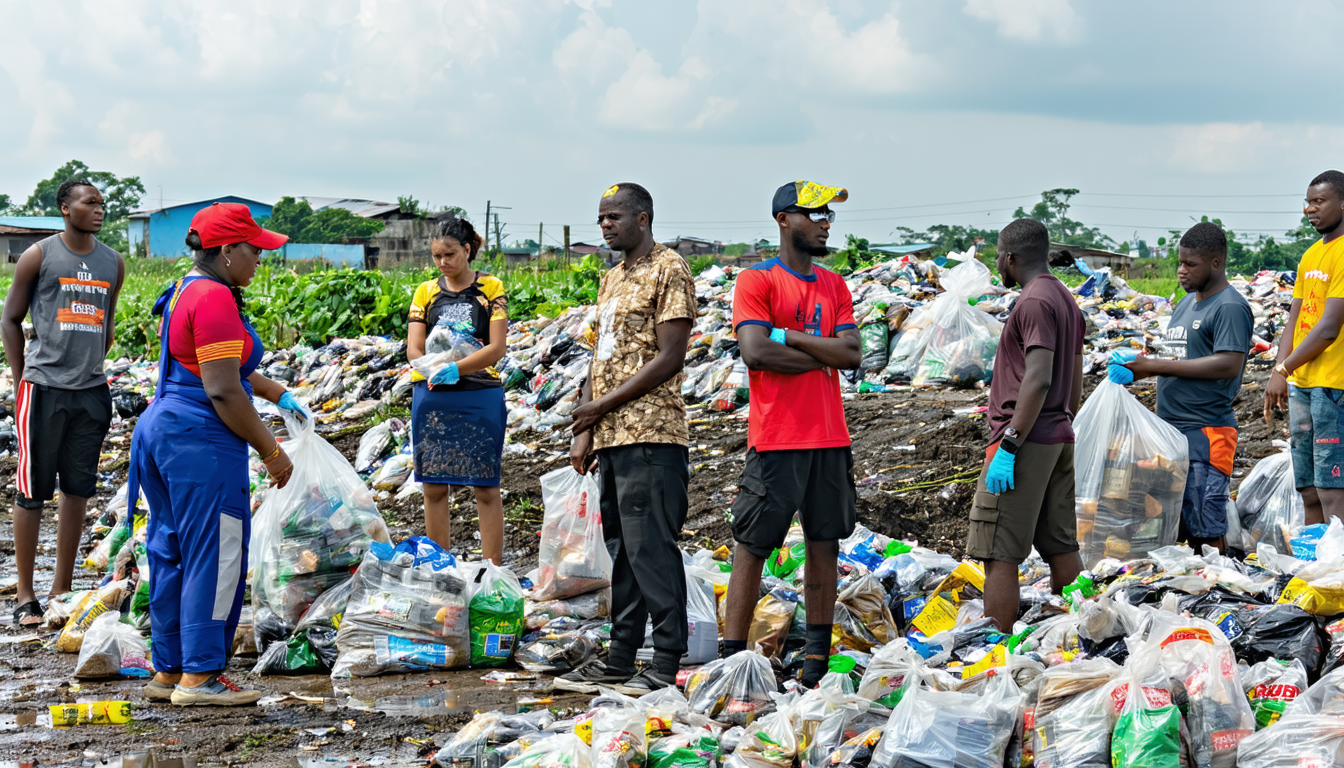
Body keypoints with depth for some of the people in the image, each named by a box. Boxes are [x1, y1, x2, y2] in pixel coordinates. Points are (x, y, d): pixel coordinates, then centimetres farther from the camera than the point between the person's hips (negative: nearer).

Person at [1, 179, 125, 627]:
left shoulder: (113, 263, 11)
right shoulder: (39, 257, -2)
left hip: (90, 391, 5)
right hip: (43, 387, -5)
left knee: (78, 489, 8)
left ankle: (62, 589, 18)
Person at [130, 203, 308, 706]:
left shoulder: (185, 293, 16)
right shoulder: (215, 298, -16)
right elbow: (222, 391, -19)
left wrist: (278, 395, 32)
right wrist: (272, 451, -12)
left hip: (160, 429, 10)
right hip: (201, 441, -10)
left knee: (172, 553, 14)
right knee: (213, 556, -4)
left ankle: (168, 672, 20)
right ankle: (198, 678, -1)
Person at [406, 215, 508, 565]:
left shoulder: (491, 289, 1)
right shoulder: (426, 292, 9)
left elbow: (496, 347, -8)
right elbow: (413, 347, 1)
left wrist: (455, 369, -22)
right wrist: (432, 371, -20)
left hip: (480, 395, -3)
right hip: (432, 397, 3)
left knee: (486, 487, -1)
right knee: (435, 487, 6)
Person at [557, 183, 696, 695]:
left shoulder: (669, 270, -6)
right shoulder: (612, 279, 20)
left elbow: (670, 357, -13)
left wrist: (604, 404, -11)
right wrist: (584, 430, 11)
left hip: (650, 436, -9)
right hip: (611, 437, 9)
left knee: (651, 548, -9)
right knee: (622, 549, 11)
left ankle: (667, 664, -6)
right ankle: (619, 660, 15)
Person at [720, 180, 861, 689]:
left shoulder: (834, 286, 14)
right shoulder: (756, 281, -3)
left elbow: (851, 353, 2)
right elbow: (756, 352, -16)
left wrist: (792, 338, -9)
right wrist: (824, 355, -6)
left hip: (830, 436, 6)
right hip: (775, 439, -6)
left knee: (824, 543, 8)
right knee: (752, 545, -4)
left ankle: (818, 656, 15)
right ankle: (733, 655, -1)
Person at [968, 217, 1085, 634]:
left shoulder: (1033, 302, -13)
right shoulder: (1068, 302, 16)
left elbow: (1038, 380, -22)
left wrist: (1008, 446, -23)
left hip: (1025, 442, -10)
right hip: (1060, 440, 10)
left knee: (998, 553, -8)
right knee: (1061, 546, 11)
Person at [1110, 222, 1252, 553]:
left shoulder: (1230, 307, -10)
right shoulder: (1187, 303, 18)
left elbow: (1228, 365, -21)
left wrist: (1154, 365, -19)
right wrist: (1136, 370, 4)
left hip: (1206, 431, -9)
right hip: (1173, 428, 9)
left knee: (1207, 530, -7)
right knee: (1185, 525, 11)